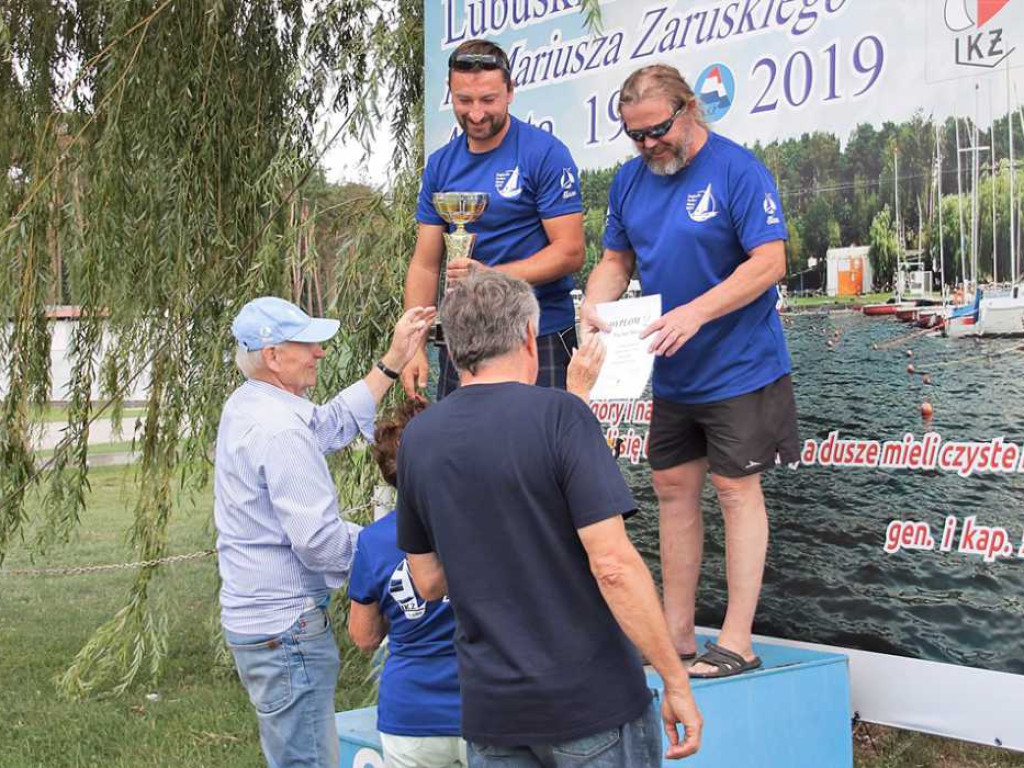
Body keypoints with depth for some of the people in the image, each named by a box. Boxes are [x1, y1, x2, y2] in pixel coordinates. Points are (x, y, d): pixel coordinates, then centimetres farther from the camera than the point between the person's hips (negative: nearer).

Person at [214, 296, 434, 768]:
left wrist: (393, 362, 13)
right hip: (285, 628, -10)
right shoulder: (280, 430, -23)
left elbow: (332, 424, 14)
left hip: (251, 617, 10)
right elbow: (318, 541, -25)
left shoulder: (246, 406, 8)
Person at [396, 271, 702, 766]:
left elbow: (429, 582, 11)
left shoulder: (417, 439, 3)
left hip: (490, 710, 5)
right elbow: (612, 564, -19)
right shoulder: (559, 415, -12)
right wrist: (676, 680, -12)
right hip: (593, 699, -4)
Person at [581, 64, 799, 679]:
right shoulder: (631, 180, 6)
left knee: (736, 490, -2)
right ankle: (676, 635, 21)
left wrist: (695, 313, -27)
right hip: (671, 373, 7)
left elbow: (769, 262, -19)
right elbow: (617, 259, 14)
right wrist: (594, 305, -7)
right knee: (673, 489, 11)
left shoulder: (738, 170, -14)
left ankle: (737, 644, 5)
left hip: (739, 368, -7)